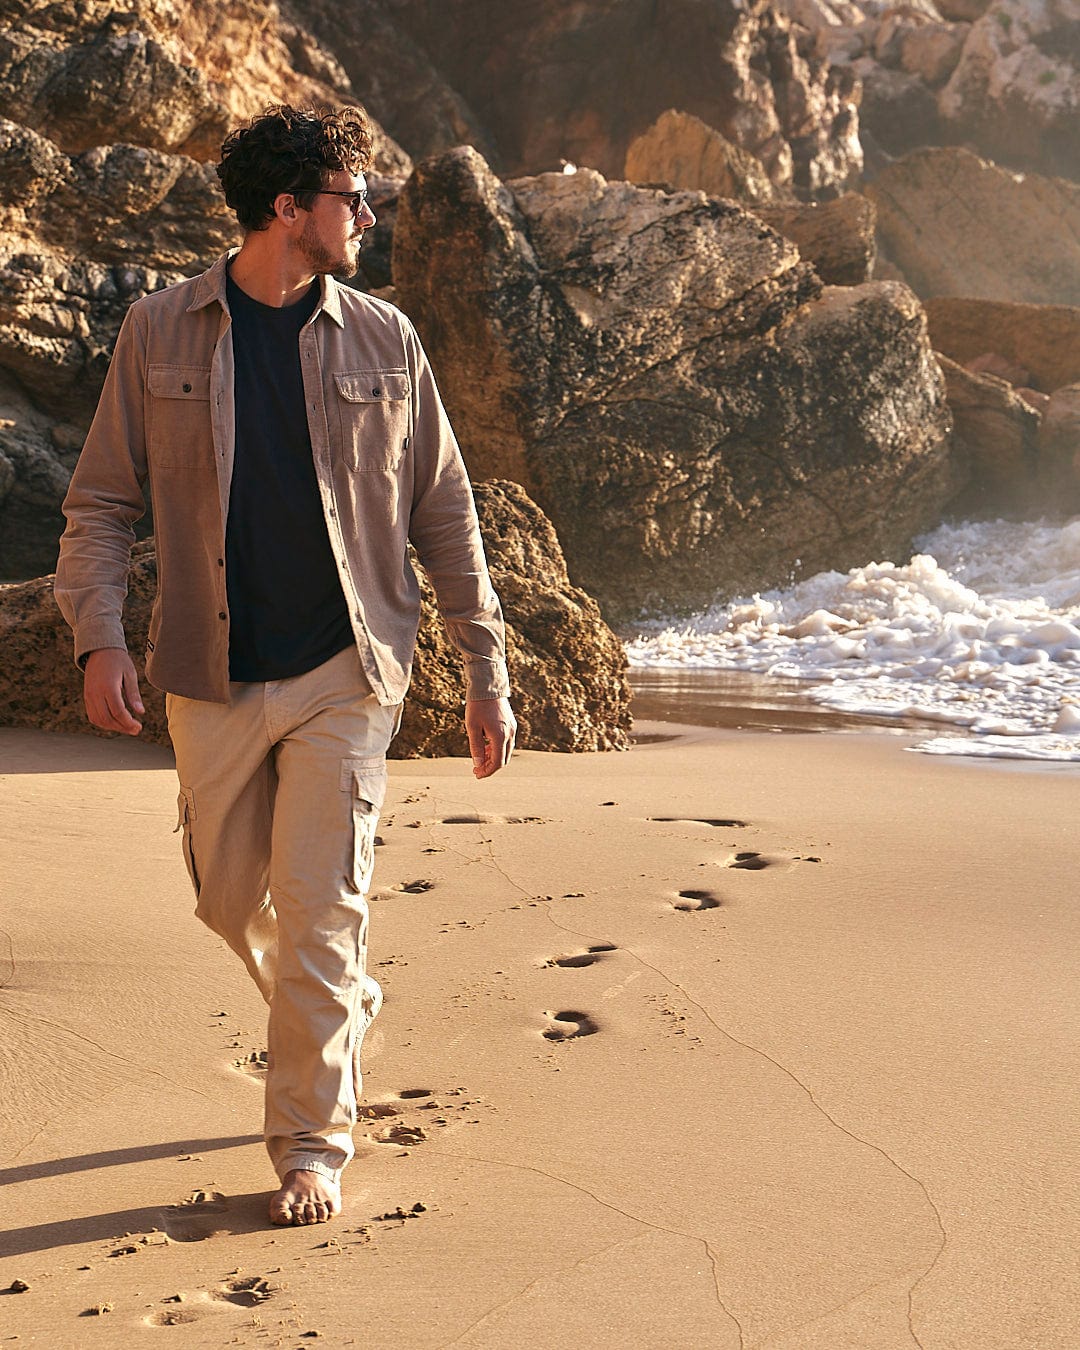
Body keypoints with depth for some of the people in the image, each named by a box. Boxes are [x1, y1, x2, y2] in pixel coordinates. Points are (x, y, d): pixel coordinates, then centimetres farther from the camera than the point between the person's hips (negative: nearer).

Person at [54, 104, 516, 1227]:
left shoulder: (382, 342, 3)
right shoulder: (161, 333, 2)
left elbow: (444, 515, 6)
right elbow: (101, 502, 3)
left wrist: (486, 673, 4)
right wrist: (98, 636, -12)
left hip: (345, 673, -1)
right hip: (212, 678, 2)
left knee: (318, 909, -5)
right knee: (230, 900, 12)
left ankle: (312, 1144, 11)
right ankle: (341, 1010, 42)